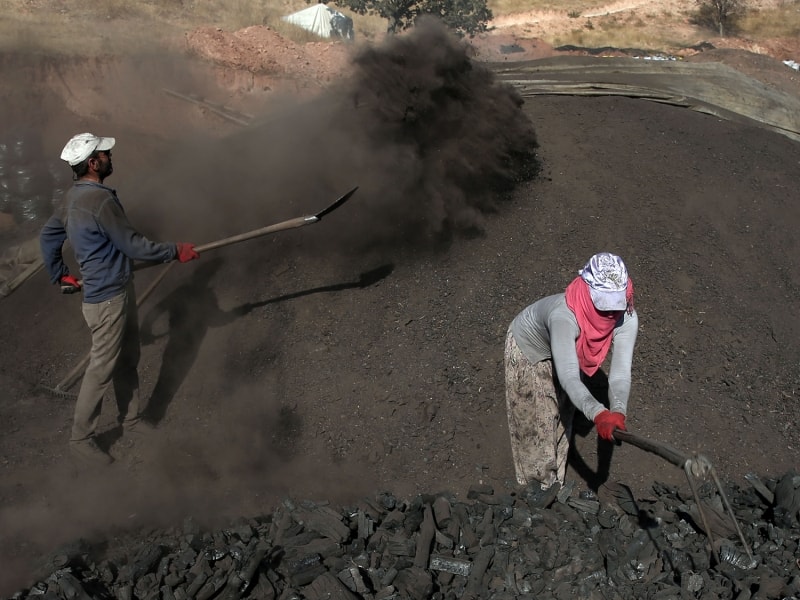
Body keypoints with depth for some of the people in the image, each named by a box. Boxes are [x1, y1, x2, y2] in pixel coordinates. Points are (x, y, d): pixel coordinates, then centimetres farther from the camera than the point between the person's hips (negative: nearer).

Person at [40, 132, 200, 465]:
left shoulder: (75, 196, 5)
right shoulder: (100, 200, -26)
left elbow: (47, 235, 15)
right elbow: (134, 246, -22)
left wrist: (61, 275, 22)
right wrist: (176, 251, -11)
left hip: (118, 290, 10)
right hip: (107, 298, -10)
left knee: (127, 359, 20)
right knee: (102, 367, 2)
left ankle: (131, 418, 36)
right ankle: (81, 437, 15)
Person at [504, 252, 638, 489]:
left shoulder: (627, 318, -34)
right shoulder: (564, 316, -49)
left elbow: (621, 370, -40)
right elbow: (568, 376, -56)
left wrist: (617, 411, -58)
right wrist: (597, 414, -71)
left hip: (569, 350, 5)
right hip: (528, 350, -5)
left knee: (563, 415, 19)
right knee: (537, 419, 6)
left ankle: (555, 481, 41)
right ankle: (537, 485, 30)